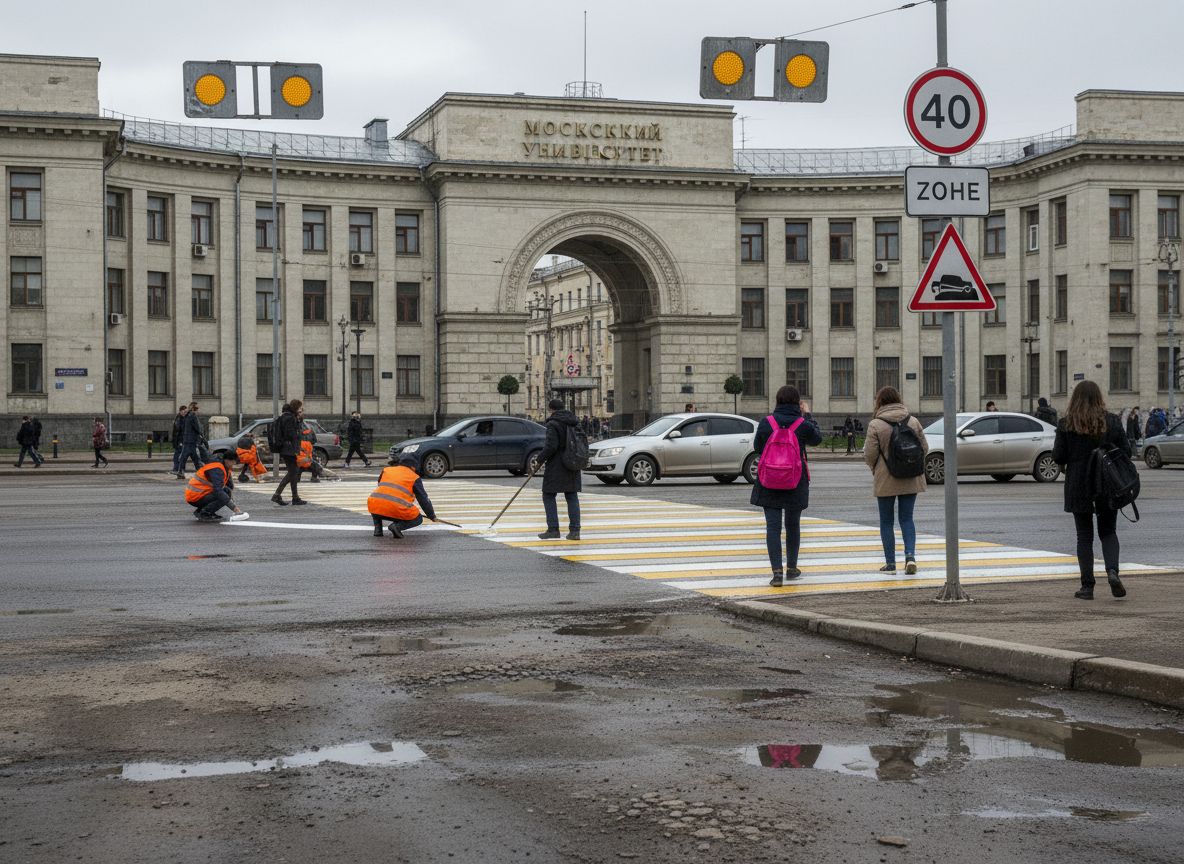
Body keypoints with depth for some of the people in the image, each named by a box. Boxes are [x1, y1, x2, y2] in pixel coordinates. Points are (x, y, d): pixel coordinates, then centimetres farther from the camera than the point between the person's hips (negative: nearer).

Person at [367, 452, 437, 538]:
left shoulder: (386, 470, 24)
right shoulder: (415, 478, 14)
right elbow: (424, 499, 18)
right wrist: (432, 516, 33)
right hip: (397, 509, -4)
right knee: (418, 519, 21)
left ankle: (378, 528, 17)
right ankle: (398, 526, -8)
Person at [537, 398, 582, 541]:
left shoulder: (553, 424, -13)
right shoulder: (575, 422, 9)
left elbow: (551, 446, -20)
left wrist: (541, 458, -6)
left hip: (556, 466, -7)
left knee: (548, 496, 4)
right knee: (572, 497, 9)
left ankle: (553, 529, -1)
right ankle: (574, 530, 5)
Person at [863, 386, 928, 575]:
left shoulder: (875, 424, -12)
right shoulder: (913, 421, 0)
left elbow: (870, 454, -12)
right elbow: (924, 448, 5)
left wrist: (875, 469, 8)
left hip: (885, 481, -3)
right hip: (911, 480, 3)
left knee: (886, 521, 9)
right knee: (907, 519, 11)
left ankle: (890, 563, 9)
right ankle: (910, 555, -9)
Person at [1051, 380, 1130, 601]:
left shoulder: (1066, 424, -6)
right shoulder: (1111, 421, -2)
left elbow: (1058, 457, -7)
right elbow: (1126, 451, -1)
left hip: (1078, 487, -1)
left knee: (1084, 536, 8)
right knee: (1108, 532, 13)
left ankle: (1087, 586, 4)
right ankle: (1112, 571, -11)